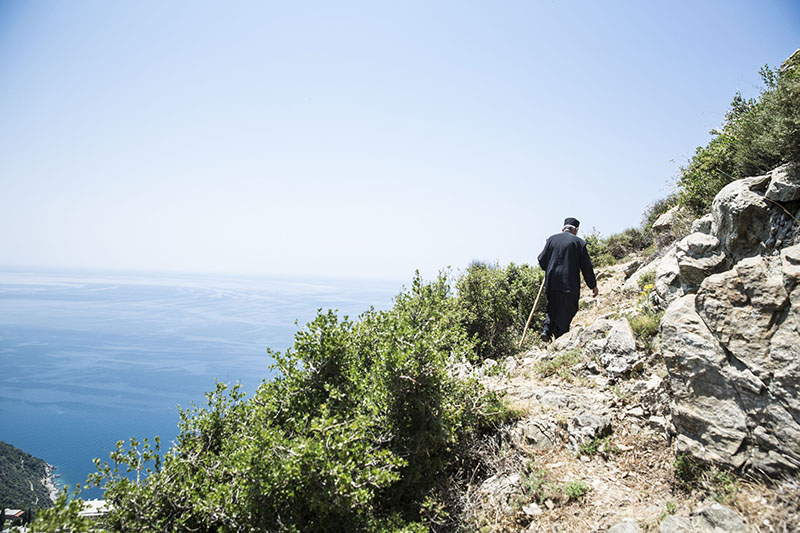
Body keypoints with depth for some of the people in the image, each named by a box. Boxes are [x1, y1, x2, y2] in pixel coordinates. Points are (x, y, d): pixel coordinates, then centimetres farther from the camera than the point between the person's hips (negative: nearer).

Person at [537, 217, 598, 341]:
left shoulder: (552, 239, 7)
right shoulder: (579, 242, 0)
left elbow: (542, 259, 5)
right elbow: (586, 266, 0)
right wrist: (593, 285, 8)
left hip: (551, 283, 3)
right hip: (569, 284, -3)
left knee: (552, 307, 18)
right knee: (566, 311, 4)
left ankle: (546, 330, -2)